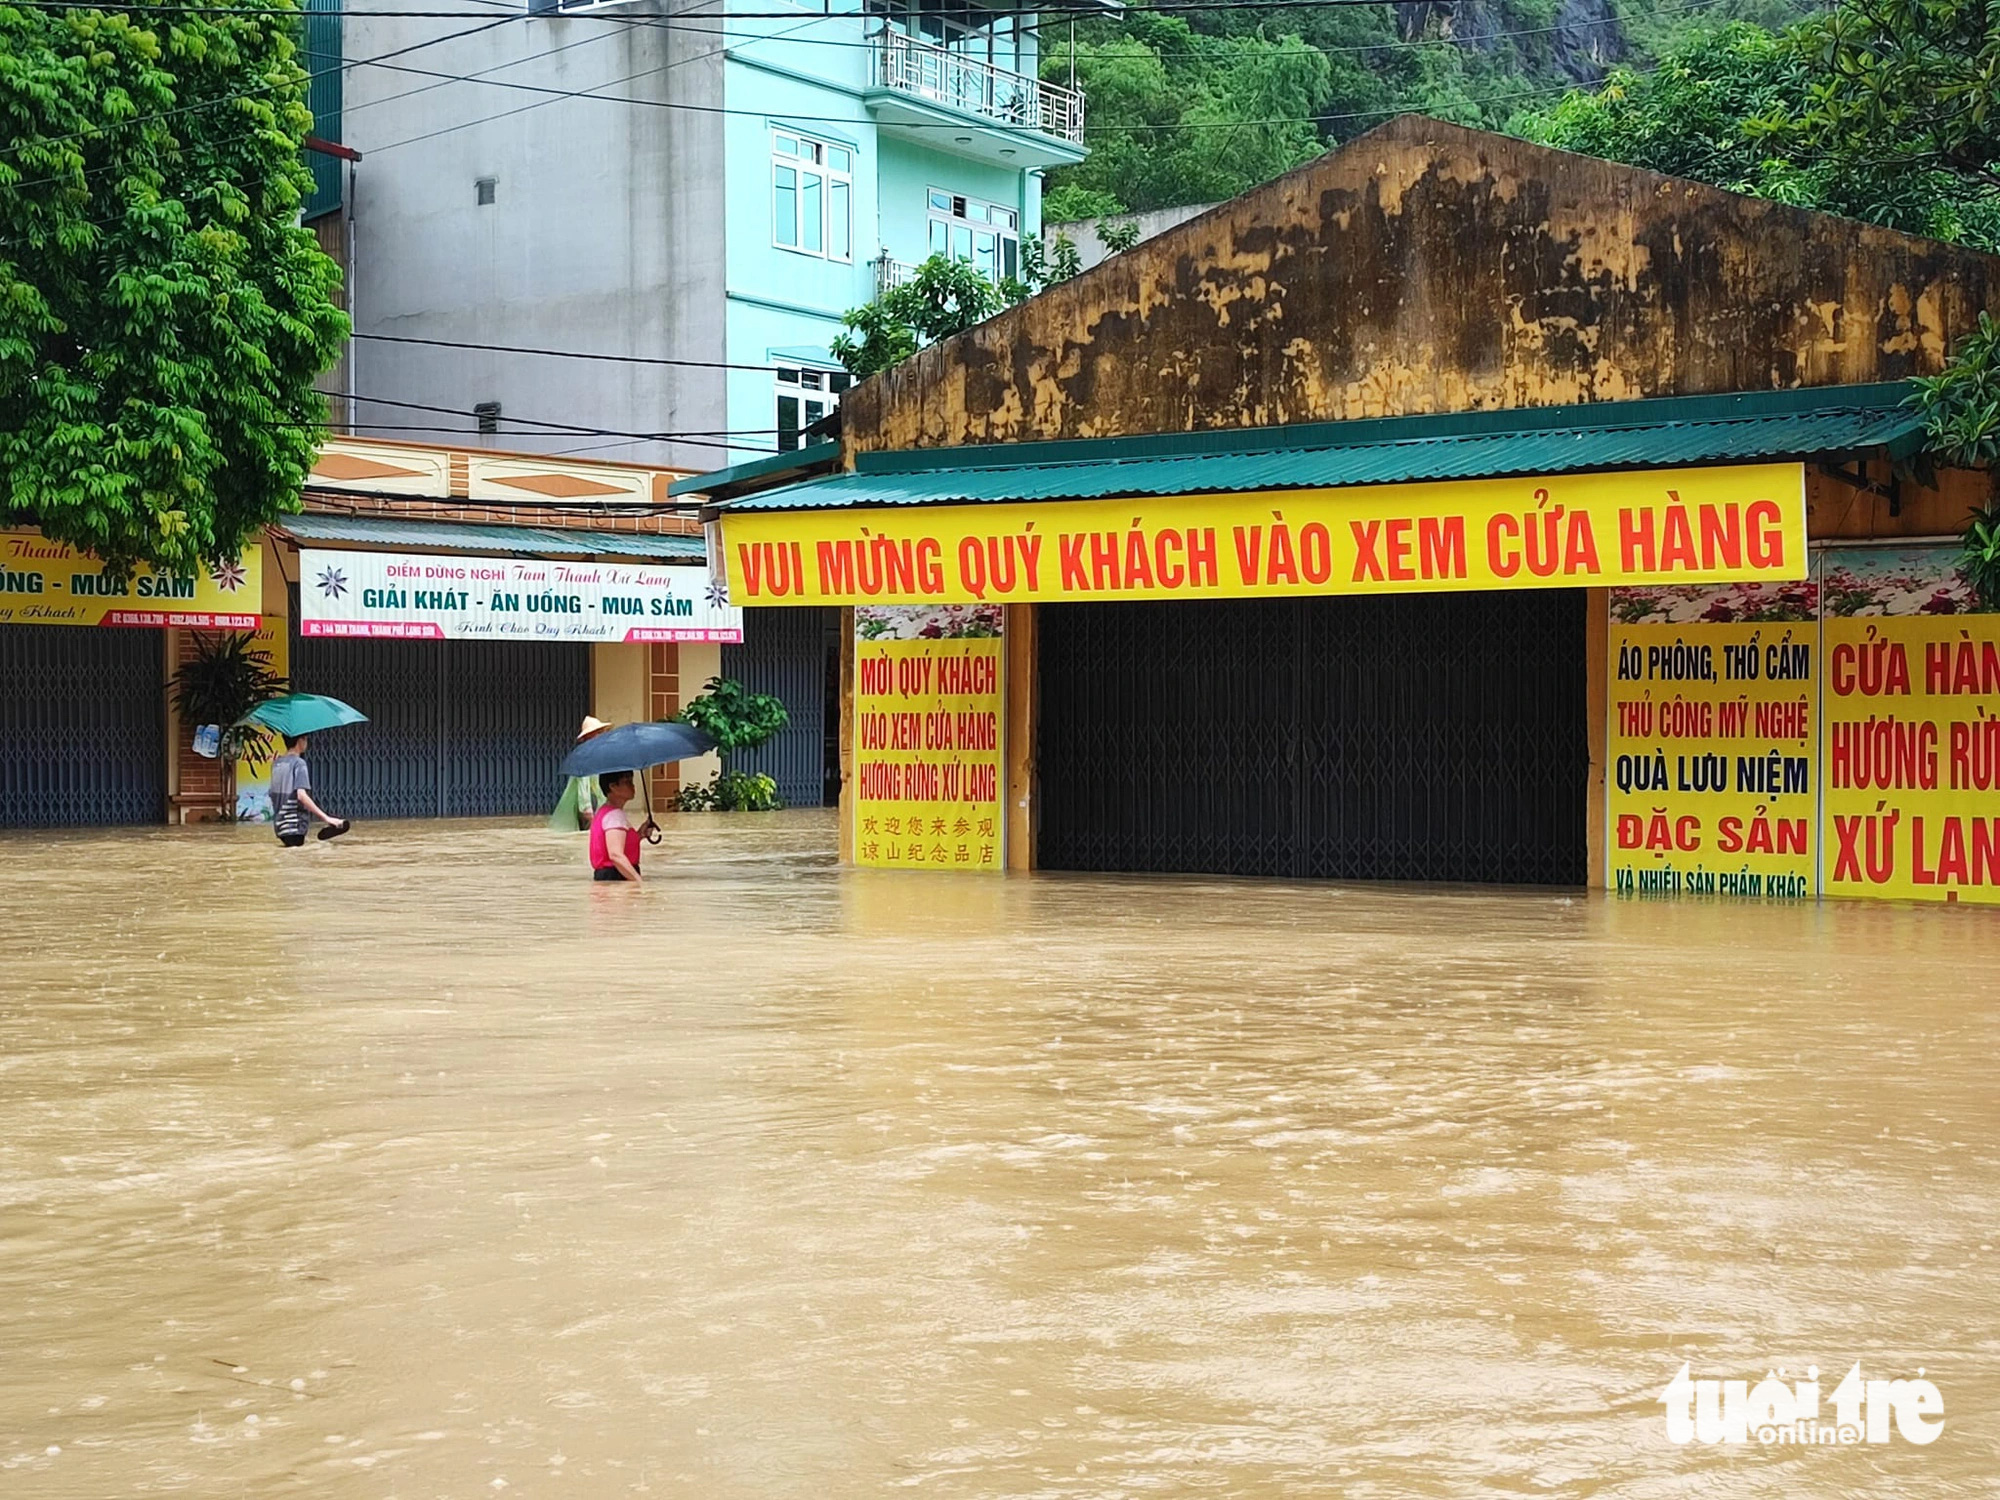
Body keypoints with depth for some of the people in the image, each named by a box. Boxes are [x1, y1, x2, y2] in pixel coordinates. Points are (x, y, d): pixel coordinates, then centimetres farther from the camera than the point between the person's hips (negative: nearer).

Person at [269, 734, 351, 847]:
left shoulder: (276, 763, 10)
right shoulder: (299, 763, -13)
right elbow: (301, 795, -25)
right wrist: (326, 818, -27)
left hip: (279, 824, 8)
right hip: (295, 825, -8)